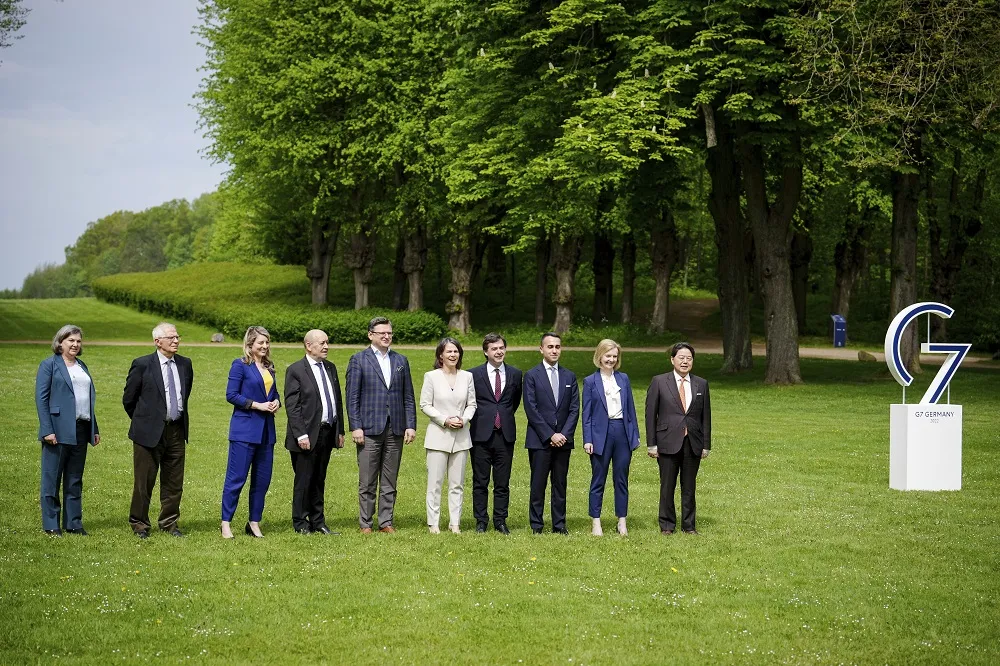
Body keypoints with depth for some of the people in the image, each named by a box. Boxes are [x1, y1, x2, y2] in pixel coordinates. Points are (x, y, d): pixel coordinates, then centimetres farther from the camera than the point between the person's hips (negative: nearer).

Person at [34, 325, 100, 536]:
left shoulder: (82, 366, 17)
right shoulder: (49, 365, -3)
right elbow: (41, 398, -9)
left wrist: (94, 429, 13)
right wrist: (47, 430, -17)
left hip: (80, 431, 6)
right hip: (59, 430, -6)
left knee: (75, 480, 10)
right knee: (52, 479, 0)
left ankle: (73, 523, 16)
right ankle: (51, 525, 4)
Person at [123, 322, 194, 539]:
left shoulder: (185, 364, 6)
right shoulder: (142, 365, -8)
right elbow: (128, 399, 0)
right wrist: (143, 421, 8)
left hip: (176, 431, 4)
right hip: (150, 432, -4)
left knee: (174, 482, 9)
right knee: (144, 481, 3)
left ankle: (169, 523, 21)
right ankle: (139, 524, 15)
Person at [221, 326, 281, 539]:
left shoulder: (269, 367, 14)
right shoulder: (240, 365, -5)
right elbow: (231, 395, -10)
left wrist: (276, 402, -1)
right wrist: (258, 405, -15)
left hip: (266, 430, 7)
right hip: (244, 428, -7)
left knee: (262, 479, 7)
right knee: (236, 478, -5)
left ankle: (254, 523, 16)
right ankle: (226, 523, 1)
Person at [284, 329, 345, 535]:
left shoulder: (330, 368, 13)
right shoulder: (295, 370, -8)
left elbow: (338, 400, 17)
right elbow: (292, 406, -12)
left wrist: (340, 430, 13)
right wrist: (301, 435, -17)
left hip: (328, 433, 6)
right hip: (308, 435, -6)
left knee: (319, 480, 12)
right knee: (304, 481, 1)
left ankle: (318, 521, 18)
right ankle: (300, 523, 10)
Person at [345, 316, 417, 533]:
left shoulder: (401, 361, 12)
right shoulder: (358, 360, 1)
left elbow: (408, 397, 12)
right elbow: (352, 397, -2)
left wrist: (411, 425, 3)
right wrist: (355, 427, -9)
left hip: (395, 430, 3)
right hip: (369, 429, -3)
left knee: (389, 481, 7)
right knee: (367, 482, 1)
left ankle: (386, 522, 13)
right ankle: (365, 523, 7)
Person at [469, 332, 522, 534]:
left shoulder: (515, 374, 7)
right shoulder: (473, 374, -1)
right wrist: (477, 418, 8)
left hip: (505, 434, 2)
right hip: (482, 434, -2)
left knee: (502, 483, 5)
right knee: (480, 482, 3)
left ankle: (500, 521, 12)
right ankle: (481, 522, 10)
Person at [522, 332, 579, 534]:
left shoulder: (569, 377, 12)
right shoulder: (532, 375, 0)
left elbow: (574, 409, 7)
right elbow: (531, 409, -6)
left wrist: (564, 434, -7)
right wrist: (550, 435, -12)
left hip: (563, 440, 3)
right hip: (539, 440, -3)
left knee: (560, 484, 6)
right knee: (538, 484, -2)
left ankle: (559, 524, 10)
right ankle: (536, 525, 3)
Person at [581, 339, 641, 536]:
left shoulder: (623, 379, 10)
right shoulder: (590, 381, 1)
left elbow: (630, 408, 12)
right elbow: (586, 413, -1)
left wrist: (635, 435, 8)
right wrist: (587, 440, -7)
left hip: (623, 432, 3)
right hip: (601, 434, -3)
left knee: (622, 480, 7)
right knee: (598, 481, 3)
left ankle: (622, 522, 14)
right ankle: (596, 523, 9)